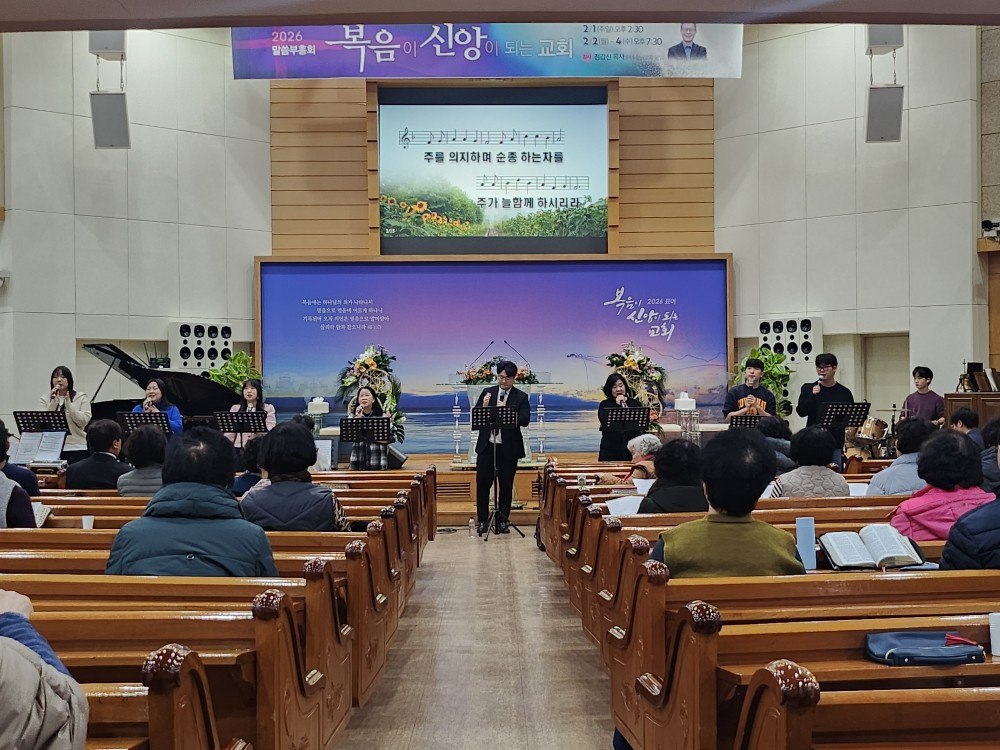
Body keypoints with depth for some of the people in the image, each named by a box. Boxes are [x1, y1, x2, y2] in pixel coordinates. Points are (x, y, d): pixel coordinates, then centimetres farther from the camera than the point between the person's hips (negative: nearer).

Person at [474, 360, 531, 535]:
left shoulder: (521, 397, 0)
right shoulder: (487, 393, 7)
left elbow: (525, 420, -12)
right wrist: (484, 407, -17)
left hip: (508, 448, -1)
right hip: (486, 446, 2)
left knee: (506, 485, 6)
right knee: (482, 483, 3)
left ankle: (503, 520, 18)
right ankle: (482, 520, 14)